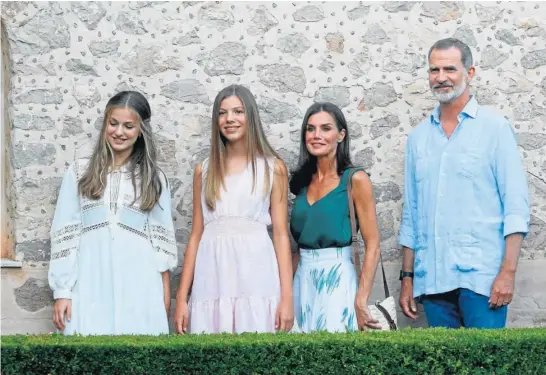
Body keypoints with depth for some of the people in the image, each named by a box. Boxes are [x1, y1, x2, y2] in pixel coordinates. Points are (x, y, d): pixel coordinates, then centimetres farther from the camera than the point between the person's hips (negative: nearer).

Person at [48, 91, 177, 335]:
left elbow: (161, 239, 9)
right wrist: (62, 290, -1)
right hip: (91, 283, 0)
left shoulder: (153, 177, 10)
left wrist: (165, 294, 5)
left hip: (139, 286, 1)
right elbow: (64, 233, 5)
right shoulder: (79, 172, 7)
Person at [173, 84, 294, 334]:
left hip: (255, 278, -2)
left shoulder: (273, 168, 6)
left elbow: (280, 234, 2)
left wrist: (287, 297, -6)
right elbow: (196, 234, 11)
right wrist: (182, 297, 6)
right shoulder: (204, 170, 13)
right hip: (212, 280, 2)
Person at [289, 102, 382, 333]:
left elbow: (372, 245, -10)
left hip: (337, 279, -5)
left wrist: (361, 301, -17)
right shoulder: (303, 181, 10)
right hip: (302, 280, 5)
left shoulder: (355, 179, -6)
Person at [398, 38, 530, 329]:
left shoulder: (495, 128, 2)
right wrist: (407, 277, 13)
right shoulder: (418, 137, 14)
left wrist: (508, 271, -13)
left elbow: (516, 205, -4)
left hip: (480, 275, -4)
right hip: (432, 279, 4)